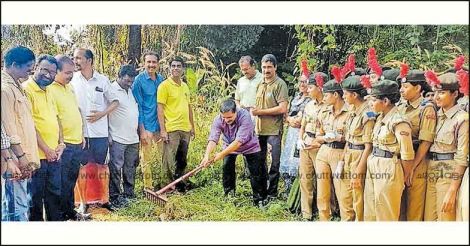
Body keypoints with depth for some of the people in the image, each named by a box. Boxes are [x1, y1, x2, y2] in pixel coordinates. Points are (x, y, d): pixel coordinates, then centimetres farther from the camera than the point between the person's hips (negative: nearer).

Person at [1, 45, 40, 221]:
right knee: (18, 207, -5)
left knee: (23, 203, 15)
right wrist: (21, 156, -17)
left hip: (23, 157, 10)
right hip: (16, 159, -10)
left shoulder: (16, 86, 15)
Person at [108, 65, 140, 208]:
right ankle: (114, 197, 4)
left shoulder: (131, 91, 15)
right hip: (117, 138, -8)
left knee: (130, 168, 13)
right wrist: (108, 135, -17)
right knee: (116, 168, -3)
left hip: (133, 138, 8)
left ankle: (129, 194, 23)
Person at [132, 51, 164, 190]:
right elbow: (137, 106, -8)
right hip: (146, 125, -5)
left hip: (160, 124, 5)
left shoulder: (161, 79, 7)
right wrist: (142, 129, -12)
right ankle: (148, 187, 13)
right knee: (146, 159, 2)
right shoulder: (139, 80, -8)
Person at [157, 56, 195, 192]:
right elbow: (160, 109, -10)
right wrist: (162, 130, -15)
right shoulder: (164, 85, -6)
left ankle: (180, 183, 25)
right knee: (170, 160, -2)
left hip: (185, 129, 7)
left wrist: (192, 126, 18)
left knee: (182, 160, 13)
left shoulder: (185, 86, 14)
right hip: (171, 129, -6)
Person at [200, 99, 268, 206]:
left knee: (256, 172, -5)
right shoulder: (218, 120, -24)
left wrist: (222, 154, -41)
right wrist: (207, 155, -49)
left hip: (249, 145, -3)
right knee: (227, 168, -7)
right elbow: (213, 139, -33)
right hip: (229, 145, 3)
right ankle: (229, 196, 12)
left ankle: (259, 199, 10)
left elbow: (239, 140, -40)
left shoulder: (245, 116, -36)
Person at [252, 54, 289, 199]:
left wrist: (261, 111, -14)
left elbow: (283, 108, -17)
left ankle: (272, 194, 11)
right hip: (259, 130, 7)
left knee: (274, 164, 1)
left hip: (274, 130, -7)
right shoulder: (260, 84, 13)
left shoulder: (280, 84, -8)